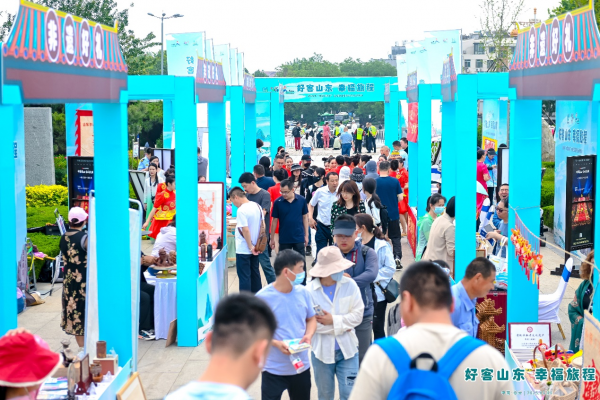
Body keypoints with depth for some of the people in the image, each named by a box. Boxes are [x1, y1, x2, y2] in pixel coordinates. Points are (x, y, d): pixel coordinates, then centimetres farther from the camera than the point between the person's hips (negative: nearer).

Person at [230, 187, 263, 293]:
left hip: (243, 250, -8)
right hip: (255, 248, 8)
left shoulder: (241, 210, -20)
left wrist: (250, 247, -16)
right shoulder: (257, 206, 5)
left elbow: (245, 230, -24)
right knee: (255, 273, 18)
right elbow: (262, 225, 10)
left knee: (244, 276, 0)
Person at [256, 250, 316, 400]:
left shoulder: (303, 292, -1)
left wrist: (309, 335, -10)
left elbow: (311, 319, 12)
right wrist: (276, 343, -25)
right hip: (274, 369, -5)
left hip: (301, 366, 5)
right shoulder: (263, 297, -16)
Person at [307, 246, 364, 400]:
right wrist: (342, 325, -14)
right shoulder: (310, 290, -15)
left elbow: (357, 315, -8)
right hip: (322, 351, -1)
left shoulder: (350, 285, -7)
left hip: (347, 349, 1)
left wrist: (334, 320, -18)